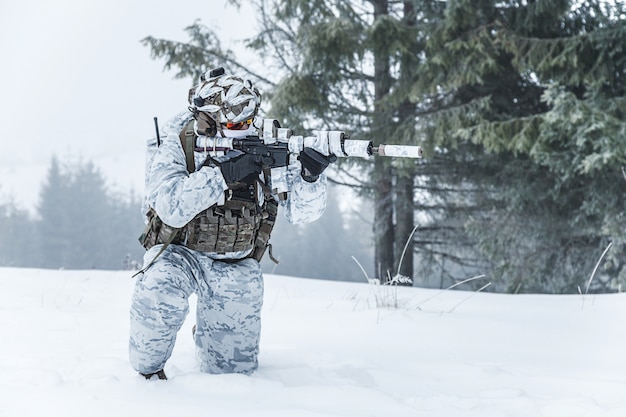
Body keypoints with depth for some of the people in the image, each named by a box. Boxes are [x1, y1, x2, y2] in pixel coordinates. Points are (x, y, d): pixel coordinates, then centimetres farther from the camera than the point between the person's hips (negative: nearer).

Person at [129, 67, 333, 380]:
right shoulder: (174, 145, -16)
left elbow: (301, 211, -12)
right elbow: (172, 208, -31)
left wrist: (310, 174, -33)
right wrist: (224, 174, -38)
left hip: (235, 268, 3)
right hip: (180, 254, -3)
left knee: (234, 367, 5)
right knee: (160, 290, -38)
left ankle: (203, 333, 42)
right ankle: (148, 369, -10)